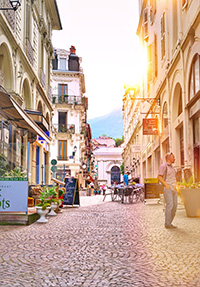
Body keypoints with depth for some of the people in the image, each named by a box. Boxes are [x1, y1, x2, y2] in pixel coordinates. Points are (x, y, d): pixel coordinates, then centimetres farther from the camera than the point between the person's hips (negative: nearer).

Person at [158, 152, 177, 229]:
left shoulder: (172, 167, 20)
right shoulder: (163, 166, -6)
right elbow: (159, 177, -14)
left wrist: (175, 185, 12)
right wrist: (166, 185, -19)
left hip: (173, 189, 8)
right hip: (167, 188, -8)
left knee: (174, 206, 4)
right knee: (169, 205, -12)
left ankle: (169, 222, 12)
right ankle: (167, 224, -5)